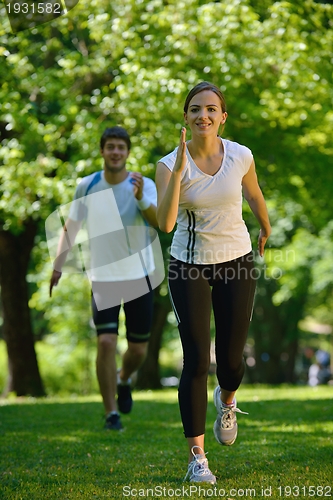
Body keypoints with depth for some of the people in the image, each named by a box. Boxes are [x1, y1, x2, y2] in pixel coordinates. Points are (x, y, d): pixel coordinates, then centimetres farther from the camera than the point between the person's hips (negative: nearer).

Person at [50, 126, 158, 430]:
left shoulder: (145, 185, -7)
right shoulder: (87, 186, -2)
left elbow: (160, 222, -25)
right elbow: (71, 226, 8)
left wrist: (141, 199, -44)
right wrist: (58, 267, -1)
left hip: (139, 276, 0)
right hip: (103, 277, 0)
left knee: (138, 349, 6)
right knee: (106, 342, -14)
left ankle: (124, 380, 41)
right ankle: (111, 414, -2)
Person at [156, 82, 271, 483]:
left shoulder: (240, 156, -9)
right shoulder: (170, 164, -15)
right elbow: (165, 223, -30)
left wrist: (266, 228, 29)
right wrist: (179, 169, -35)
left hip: (236, 263, 2)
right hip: (189, 268, -2)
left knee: (230, 359, 6)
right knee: (196, 360, -7)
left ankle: (227, 401, 44)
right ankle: (196, 457, 1)